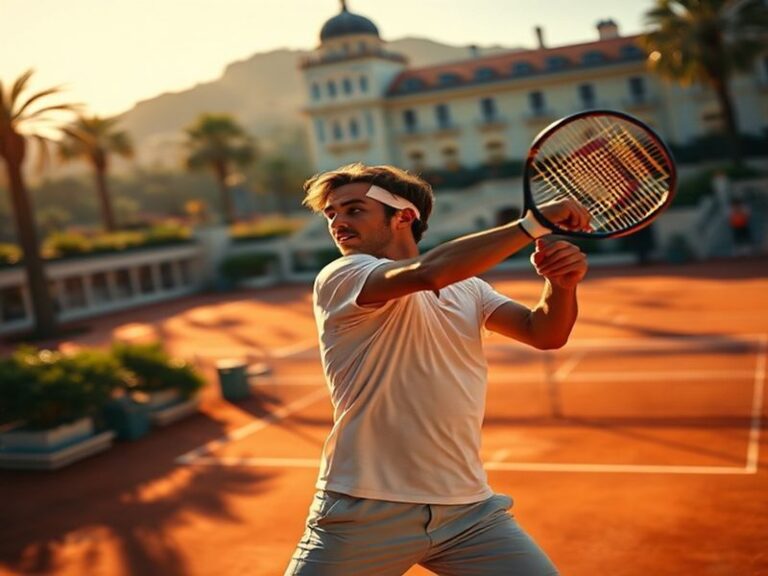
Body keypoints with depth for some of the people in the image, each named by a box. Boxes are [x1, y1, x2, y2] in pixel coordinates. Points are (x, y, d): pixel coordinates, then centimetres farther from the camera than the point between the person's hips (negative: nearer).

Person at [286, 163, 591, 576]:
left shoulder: (467, 286, 10)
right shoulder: (340, 278, -8)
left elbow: (544, 333, 3)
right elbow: (428, 273, -25)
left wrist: (562, 282, -18)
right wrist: (533, 224, -18)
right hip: (363, 513, -4)